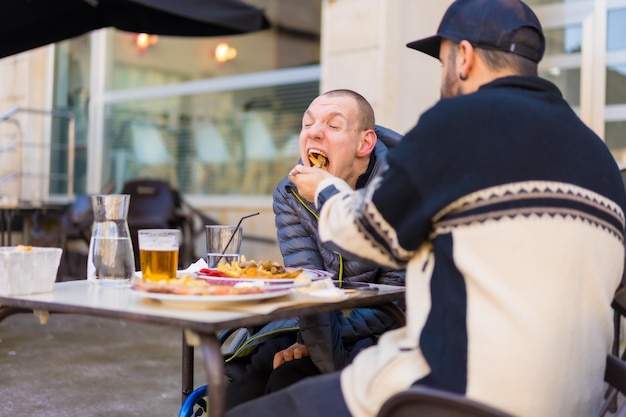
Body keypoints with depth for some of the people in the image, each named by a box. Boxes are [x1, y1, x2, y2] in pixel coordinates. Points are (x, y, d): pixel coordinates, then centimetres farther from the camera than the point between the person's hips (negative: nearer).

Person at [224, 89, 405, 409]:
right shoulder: (290, 195, -2)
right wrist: (313, 335, -29)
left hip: (378, 333, -4)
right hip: (320, 323, 4)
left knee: (290, 377, -23)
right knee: (250, 371, -21)